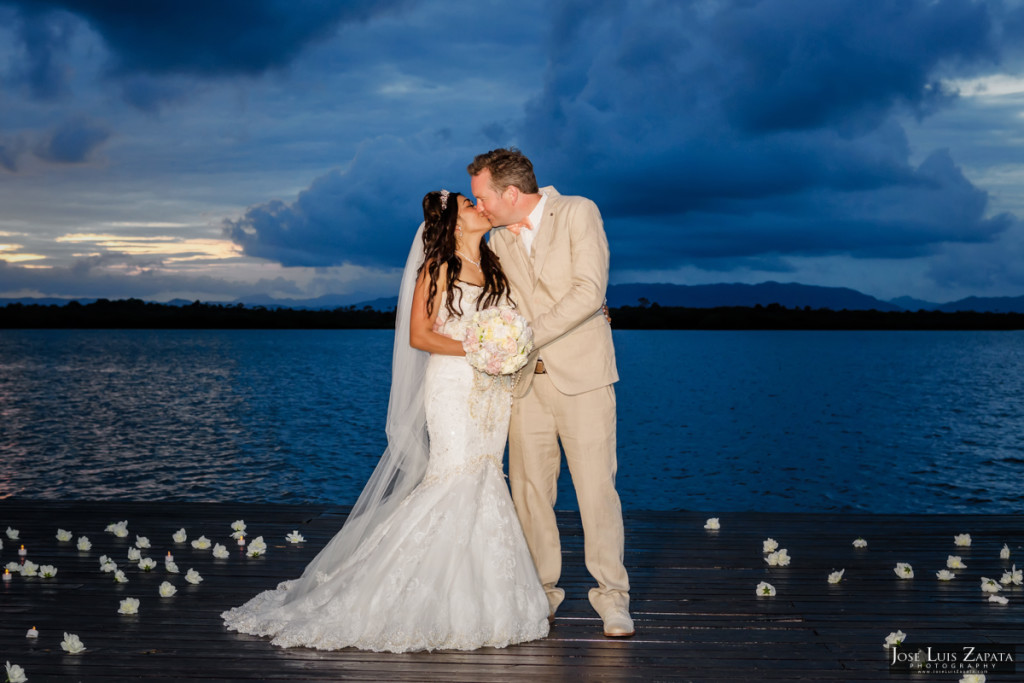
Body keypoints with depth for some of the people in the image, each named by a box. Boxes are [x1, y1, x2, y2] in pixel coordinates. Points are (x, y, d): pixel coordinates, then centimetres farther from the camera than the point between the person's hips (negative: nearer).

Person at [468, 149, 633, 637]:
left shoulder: (578, 213, -3)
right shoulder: (499, 241, 14)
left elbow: (589, 291, -14)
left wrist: (530, 336, -16)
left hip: (581, 375, -5)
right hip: (526, 380, 5)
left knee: (596, 487, -6)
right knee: (529, 488, 4)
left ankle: (612, 596, 5)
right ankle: (542, 592, 15)